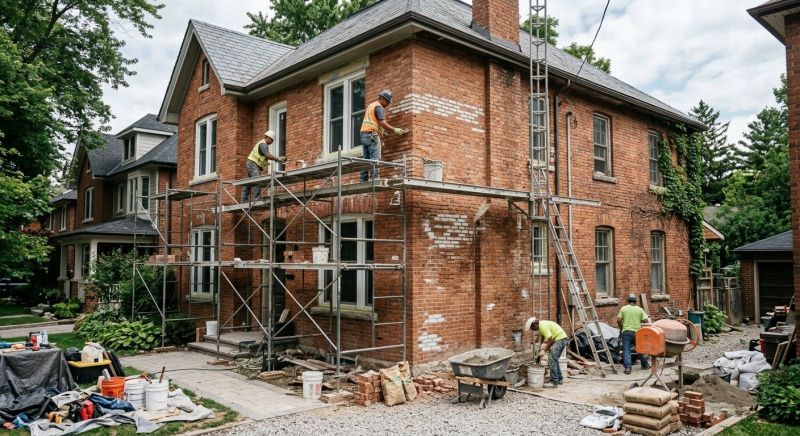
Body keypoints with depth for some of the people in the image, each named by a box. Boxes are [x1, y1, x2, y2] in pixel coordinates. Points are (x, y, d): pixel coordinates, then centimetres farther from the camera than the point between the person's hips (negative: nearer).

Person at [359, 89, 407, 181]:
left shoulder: (370, 105, 25)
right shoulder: (379, 107, -5)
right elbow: (382, 123, -15)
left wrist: (380, 132, 21)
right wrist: (395, 130, -10)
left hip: (364, 133, 9)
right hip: (372, 135, -9)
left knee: (366, 159, 5)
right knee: (375, 159, -13)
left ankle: (364, 180, 1)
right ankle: (375, 179, -20)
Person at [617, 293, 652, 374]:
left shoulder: (623, 308, 2)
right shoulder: (639, 309, 3)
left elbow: (618, 320, -2)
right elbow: (646, 320, -4)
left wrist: (621, 328, 15)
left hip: (626, 332, -1)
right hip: (637, 332, 1)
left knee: (626, 350, 1)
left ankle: (627, 367, -7)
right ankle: (645, 364, 33)